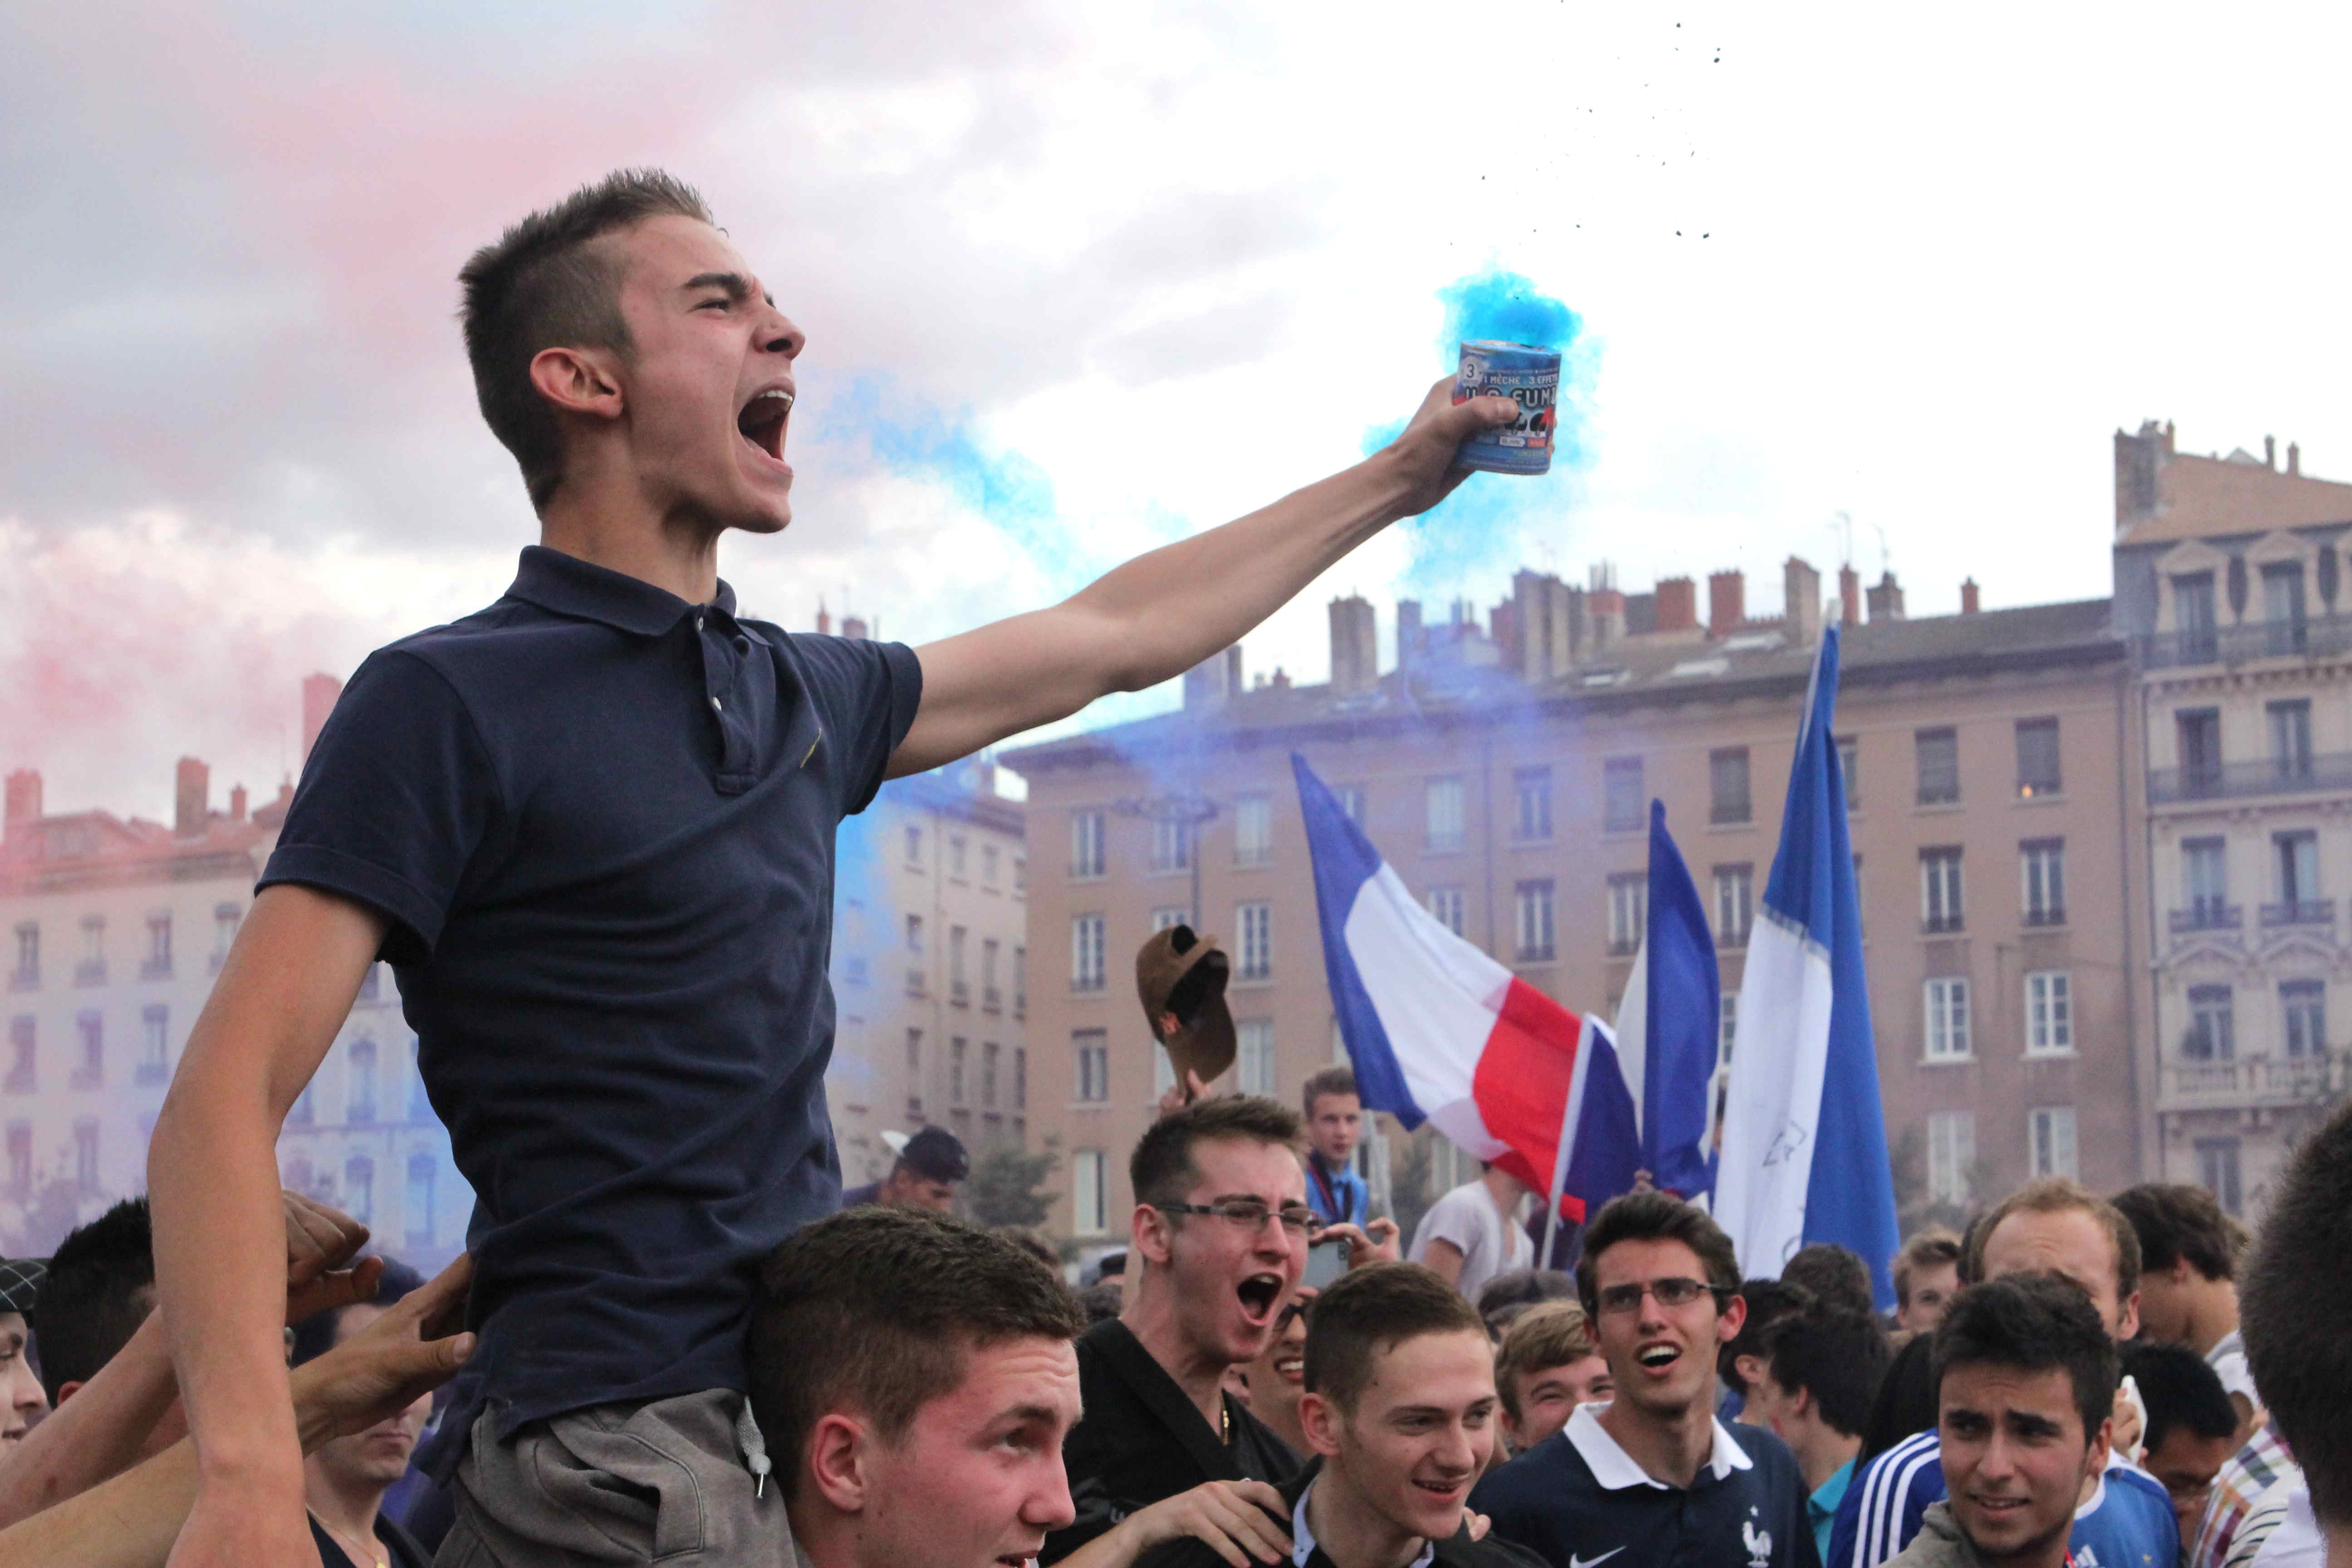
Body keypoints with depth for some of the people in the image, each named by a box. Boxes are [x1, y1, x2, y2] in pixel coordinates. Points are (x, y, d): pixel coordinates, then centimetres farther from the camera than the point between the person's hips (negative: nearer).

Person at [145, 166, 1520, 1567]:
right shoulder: (448, 703, -7)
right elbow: (227, 1100, -15)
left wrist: (1396, 481, 36)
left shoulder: (793, 691, 15)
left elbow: (1111, 638, 30)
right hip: (619, 1437, -7)